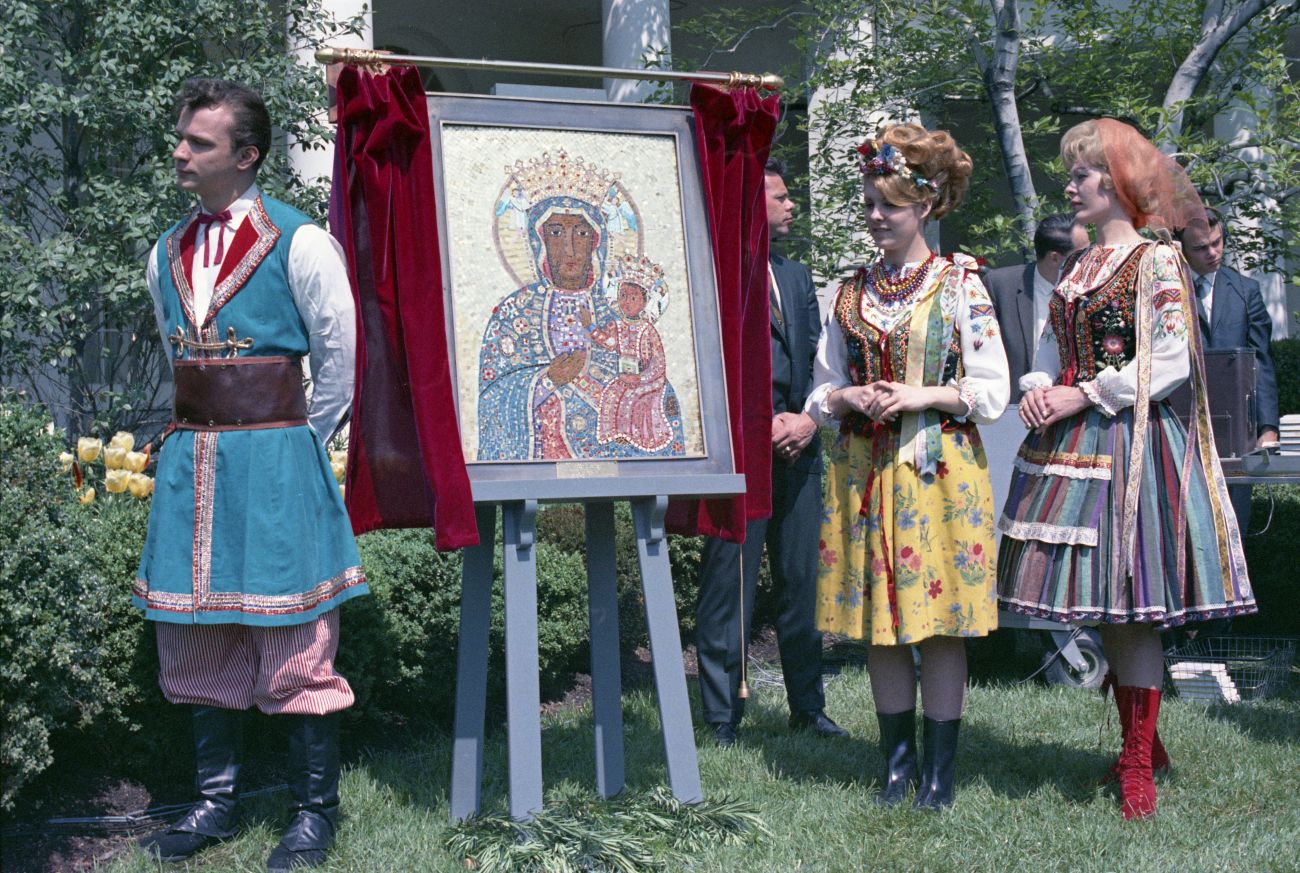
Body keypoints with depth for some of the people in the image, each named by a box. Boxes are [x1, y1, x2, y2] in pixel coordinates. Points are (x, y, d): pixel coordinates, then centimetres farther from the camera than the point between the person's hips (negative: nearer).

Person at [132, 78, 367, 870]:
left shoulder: (298, 243, -7)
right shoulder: (168, 253, 11)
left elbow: (339, 359, -1)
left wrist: (291, 443, 5)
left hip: (275, 461, -6)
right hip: (190, 462, 6)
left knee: (295, 640, -2)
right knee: (198, 635, 11)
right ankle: (217, 802, 24)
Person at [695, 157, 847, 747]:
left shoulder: (795, 276, 19)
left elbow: (818, 360, 16)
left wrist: (810, 419, -1)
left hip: (797, 444, 7)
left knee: (803, 579, 11)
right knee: (729, 584, -3)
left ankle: (808, 708, 22)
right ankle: (723, 719, 5)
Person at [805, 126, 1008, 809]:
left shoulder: (960, 284, -1)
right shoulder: (852, 292, 11)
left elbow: (992, 390, -2)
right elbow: (822, 391, 15)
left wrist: (920, 396, -14)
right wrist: (849, 399, -6)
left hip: (939, 466, -4)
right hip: (864, 470, 4)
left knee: (940, 626, -1)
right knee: (878, 626, 7)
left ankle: (939, 770, 10)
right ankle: (897, 761, 18)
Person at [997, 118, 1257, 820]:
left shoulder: (1156, 261, -7)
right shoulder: (1077, 265, 16)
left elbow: (1169, 363, -14)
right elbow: (1052, 348, 21)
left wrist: (1083, 395, -14)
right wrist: (1038, 390, 0)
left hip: (1129, 442, -7)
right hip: (1071, 444, 8)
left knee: (1127, 606, -6)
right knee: (1104, 606, 11)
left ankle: (1139, 764, 3)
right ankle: (1138, 743, 23)